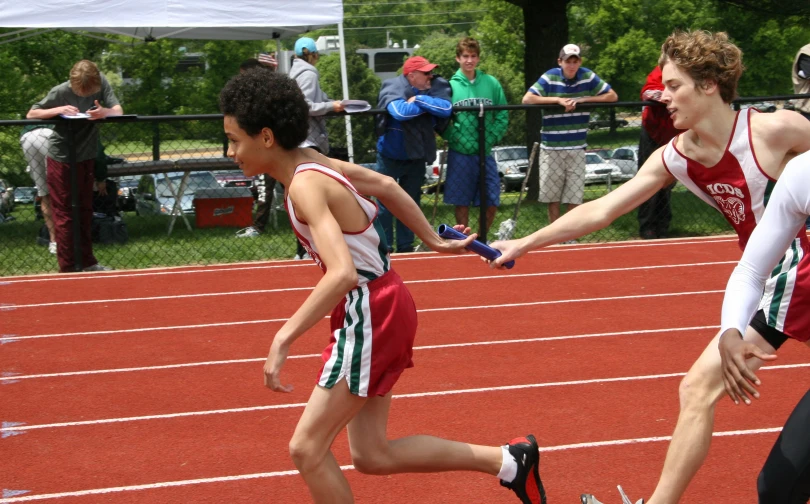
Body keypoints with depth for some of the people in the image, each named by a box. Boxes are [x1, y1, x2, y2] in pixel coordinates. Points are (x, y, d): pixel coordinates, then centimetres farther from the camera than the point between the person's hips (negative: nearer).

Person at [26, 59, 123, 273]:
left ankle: (87, 262, 26)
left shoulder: (101, 82, -12)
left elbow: (118, 110, -11)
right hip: (61, 159, -5)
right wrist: (59, 110, -31)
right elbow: (31, 114, -14)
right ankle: (67, 268, 5)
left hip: (87, 157, 5)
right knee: (64, 214, 0)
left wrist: (104, 112, -34)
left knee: (85, 211, 16)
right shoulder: (61, 92, -20)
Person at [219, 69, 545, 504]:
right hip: (379, 307, 9)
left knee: (307, 448, -6)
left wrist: (283, 340, -38)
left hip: (370, 315, -9)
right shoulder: (308, 160, 3)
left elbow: (343, 273, -35)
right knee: (371, 456, 12)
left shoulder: (305, 185, -23)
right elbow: (385, 185, 16)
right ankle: (508, 460, 19)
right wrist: (434, 241, 24)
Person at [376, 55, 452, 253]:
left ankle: (405, 247, 22)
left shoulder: (437, 86, -5)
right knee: (384, 204, -1)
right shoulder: (393, 87, -17)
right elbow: (400, 111, -35)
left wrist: (419, 100, -26)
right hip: (390, 155, -4)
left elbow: (446, 109, -21)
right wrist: (429, 105, -21)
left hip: (416, 156, 4)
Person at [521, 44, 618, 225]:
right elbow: (527, 99, -14)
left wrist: (582, 100, -10)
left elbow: (612, 96, 0)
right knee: (553, 199, 5)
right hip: (551, 148, -1)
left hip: (577, 148, 1)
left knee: (574, 199, 3)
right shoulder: (550, 77, -6)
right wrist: (558, 100, -19)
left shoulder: (588, 77, 0)